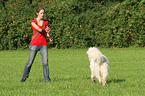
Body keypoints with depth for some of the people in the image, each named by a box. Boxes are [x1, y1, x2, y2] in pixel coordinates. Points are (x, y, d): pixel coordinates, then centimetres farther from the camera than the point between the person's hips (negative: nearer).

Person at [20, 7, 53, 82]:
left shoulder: (45, 22, 10)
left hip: (43, 45, 3)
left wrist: (49, 38, -6)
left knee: (45, 62, -7)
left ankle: (47, 78, -3)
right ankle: (24, 77, 16)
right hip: (34, 45, -3)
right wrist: (45, 30, -29)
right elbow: (39, 29, -17)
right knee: (30, 62, 2)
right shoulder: (33, 22, -2)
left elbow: (46, 33, 12)